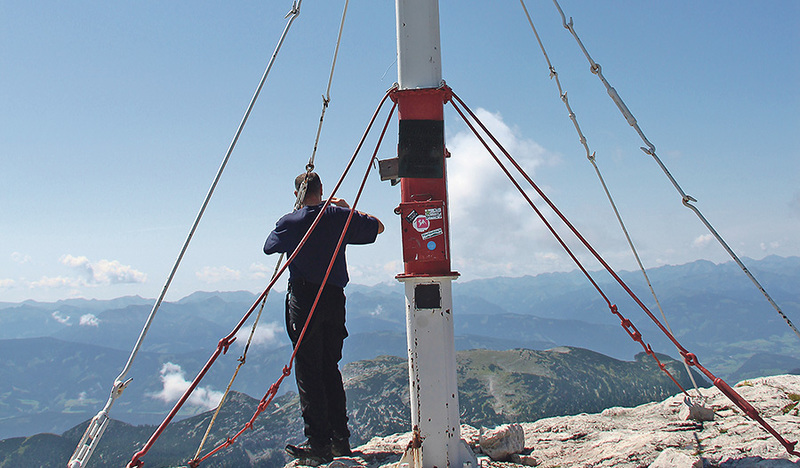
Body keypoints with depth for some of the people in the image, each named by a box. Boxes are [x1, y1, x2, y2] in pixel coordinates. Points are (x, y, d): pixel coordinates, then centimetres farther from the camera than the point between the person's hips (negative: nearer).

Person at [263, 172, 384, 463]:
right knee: (330, 368, 13)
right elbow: (378, 227, 18)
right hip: (335, 299, 4)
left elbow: (268, 247, 17)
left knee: (308, 371, 0)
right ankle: (340, 439, 17)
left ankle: (319, 443, -2)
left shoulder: (290, 222, -2)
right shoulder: (339, 216, 4)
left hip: (303, 300, -4)